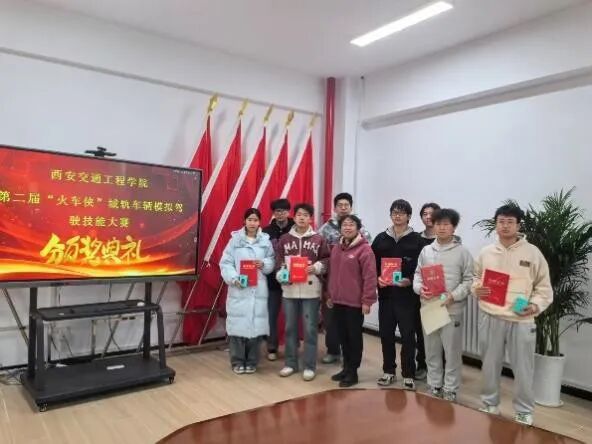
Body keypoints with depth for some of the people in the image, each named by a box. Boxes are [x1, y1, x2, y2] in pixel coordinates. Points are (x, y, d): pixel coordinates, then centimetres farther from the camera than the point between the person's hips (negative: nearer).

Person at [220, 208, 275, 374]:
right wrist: (234, 278, -15)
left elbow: (272, 262, 9)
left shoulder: (265, 240, 6)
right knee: (238, 324, 0)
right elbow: (225, 263, -2)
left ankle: (252, 362, 20)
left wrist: (264, 264, -11)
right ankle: (237, 362, 16)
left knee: (256, 325, 3)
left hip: (258, 290, 1)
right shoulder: (235, 239, 1)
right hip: (238, 289, -1)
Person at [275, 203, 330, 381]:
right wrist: (282, 275, -7)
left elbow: (327, 260, 3)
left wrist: (317, 267, -13)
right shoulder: (285, 239, 8)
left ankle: (310, 366, 14)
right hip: (289, 289, 2)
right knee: (290, 327, 11)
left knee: (310, 328, 3)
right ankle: (290, 363, 25)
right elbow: (278, 261, 9)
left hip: (311, 290, -2)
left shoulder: (318, 239, 2)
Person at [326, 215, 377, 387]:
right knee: (343, 336, 15)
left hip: (355, 302, -7)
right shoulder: (336, 248, 11)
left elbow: (370, 277, -16)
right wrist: (330, 295, 17)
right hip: (338, 301, 7)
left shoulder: (364, 249, -12)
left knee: (354, 336, 5)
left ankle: (353, 371, 16)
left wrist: (367, 300, -18)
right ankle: (346, 367, 29)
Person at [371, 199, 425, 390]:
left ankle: (408, 375, 17)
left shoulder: (417, 240, -1)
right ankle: (389, 371, 26)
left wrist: (410, 281, -19)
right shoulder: (381, 239, 9)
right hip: (385, 295, 3)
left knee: (408, 336, 3)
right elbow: (372, 265, 10)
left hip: (407, 296, -3)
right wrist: (377, 278, -8)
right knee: (386, 334, 10)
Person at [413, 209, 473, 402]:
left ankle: (450, 391, 20)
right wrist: (420, 288, -9)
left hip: (452, 310, -3)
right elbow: (418, 274, 11)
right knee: (432, 351, 14)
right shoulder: (426, 250, 8)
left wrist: (453, 296, -17)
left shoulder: (462, 252, -3)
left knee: (452, 352, 5)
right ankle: (434, 387, 29)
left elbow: (469, 280, -5)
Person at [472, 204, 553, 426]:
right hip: (490, 318, 2)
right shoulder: (486, 253, 4)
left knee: (523, 369, 7)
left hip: (521, 320, -2)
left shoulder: (533, 253, -3)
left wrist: (536, 305, -15)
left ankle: (524, 412, 27)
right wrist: (476, 289, -5)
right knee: (490, 365, 15)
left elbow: (544, 287, 0)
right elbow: (475, 278, 15)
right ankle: (489, 405, 34)